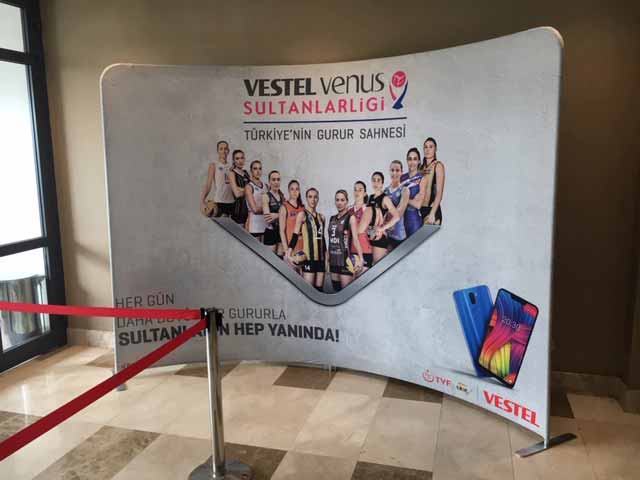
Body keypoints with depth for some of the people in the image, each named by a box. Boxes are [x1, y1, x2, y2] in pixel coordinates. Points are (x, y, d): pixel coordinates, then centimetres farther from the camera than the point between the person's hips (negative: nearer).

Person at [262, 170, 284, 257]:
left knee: (281, 257, 8)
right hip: (271, 231, -5)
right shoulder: (266, 196, -7)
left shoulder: (282, 196, 9)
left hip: (282, 230, 5)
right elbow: (267, 217, -15)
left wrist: (276, 215, -15)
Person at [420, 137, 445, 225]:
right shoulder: (421, 167, 14)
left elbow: (439, 192, -10)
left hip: (432, 209, -5)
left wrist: (432, 214, -17)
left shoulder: (438, 165, -2)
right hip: (420, 210, 5)